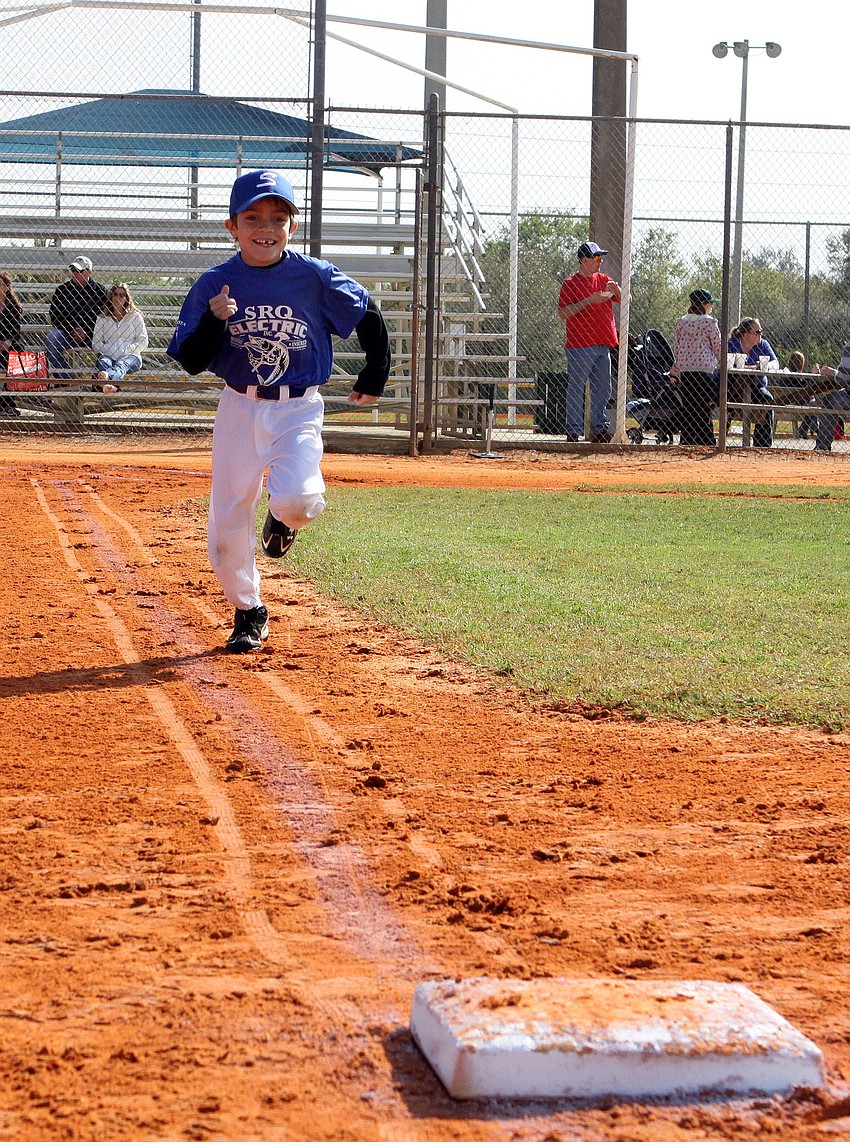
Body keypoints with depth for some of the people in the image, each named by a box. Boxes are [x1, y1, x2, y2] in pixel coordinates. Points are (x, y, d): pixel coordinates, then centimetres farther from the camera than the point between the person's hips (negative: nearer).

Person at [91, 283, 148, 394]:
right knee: (103, 361, -37)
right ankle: (107, 385, -74)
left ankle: (108, 376, -77)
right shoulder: (102, 319, 24)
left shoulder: (135, 316, 19)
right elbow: (96, 343, 15)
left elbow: (143, 342, 10)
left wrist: (126, 351, -7)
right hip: (109, 355, 1)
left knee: (121, 364, -39)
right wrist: (108, 351, -6)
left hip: (130, 356, -1)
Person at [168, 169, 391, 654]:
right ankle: (249, 613, 24)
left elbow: (369, 317, 8)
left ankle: (283, 520, 14)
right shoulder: (215, 285, -4)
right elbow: (191, 361, -5)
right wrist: (214, 321, -23)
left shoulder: (315, 277, -7)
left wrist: (374, 378, 15)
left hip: (299, 410, -2)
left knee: (299, 498, -25)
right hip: (240, 409, 2)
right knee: (228, 521, 1)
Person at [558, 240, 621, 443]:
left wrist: (616, 290, -8)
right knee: (576, 389, -5)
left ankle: (600, 429, 17)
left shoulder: (603, 280, 14)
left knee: (603, 389, 10)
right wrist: (588, 301, -21)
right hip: (580, 346, -7)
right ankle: (573, 432, -3)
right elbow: (563, 313, -14)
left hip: (603, 344, 7)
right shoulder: (571, 283, -5)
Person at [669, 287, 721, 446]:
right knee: (704, 407, -2)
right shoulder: (709, 322, -7)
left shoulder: (681, 322, 8)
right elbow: (718, 347, -4)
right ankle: (705, 442, -5)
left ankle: (686, 441, 7)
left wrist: (674, 372, 18)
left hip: (684, 369, 5)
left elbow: (677, 348, 12)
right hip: (704, 368, -5)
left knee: (687, 407, 9)